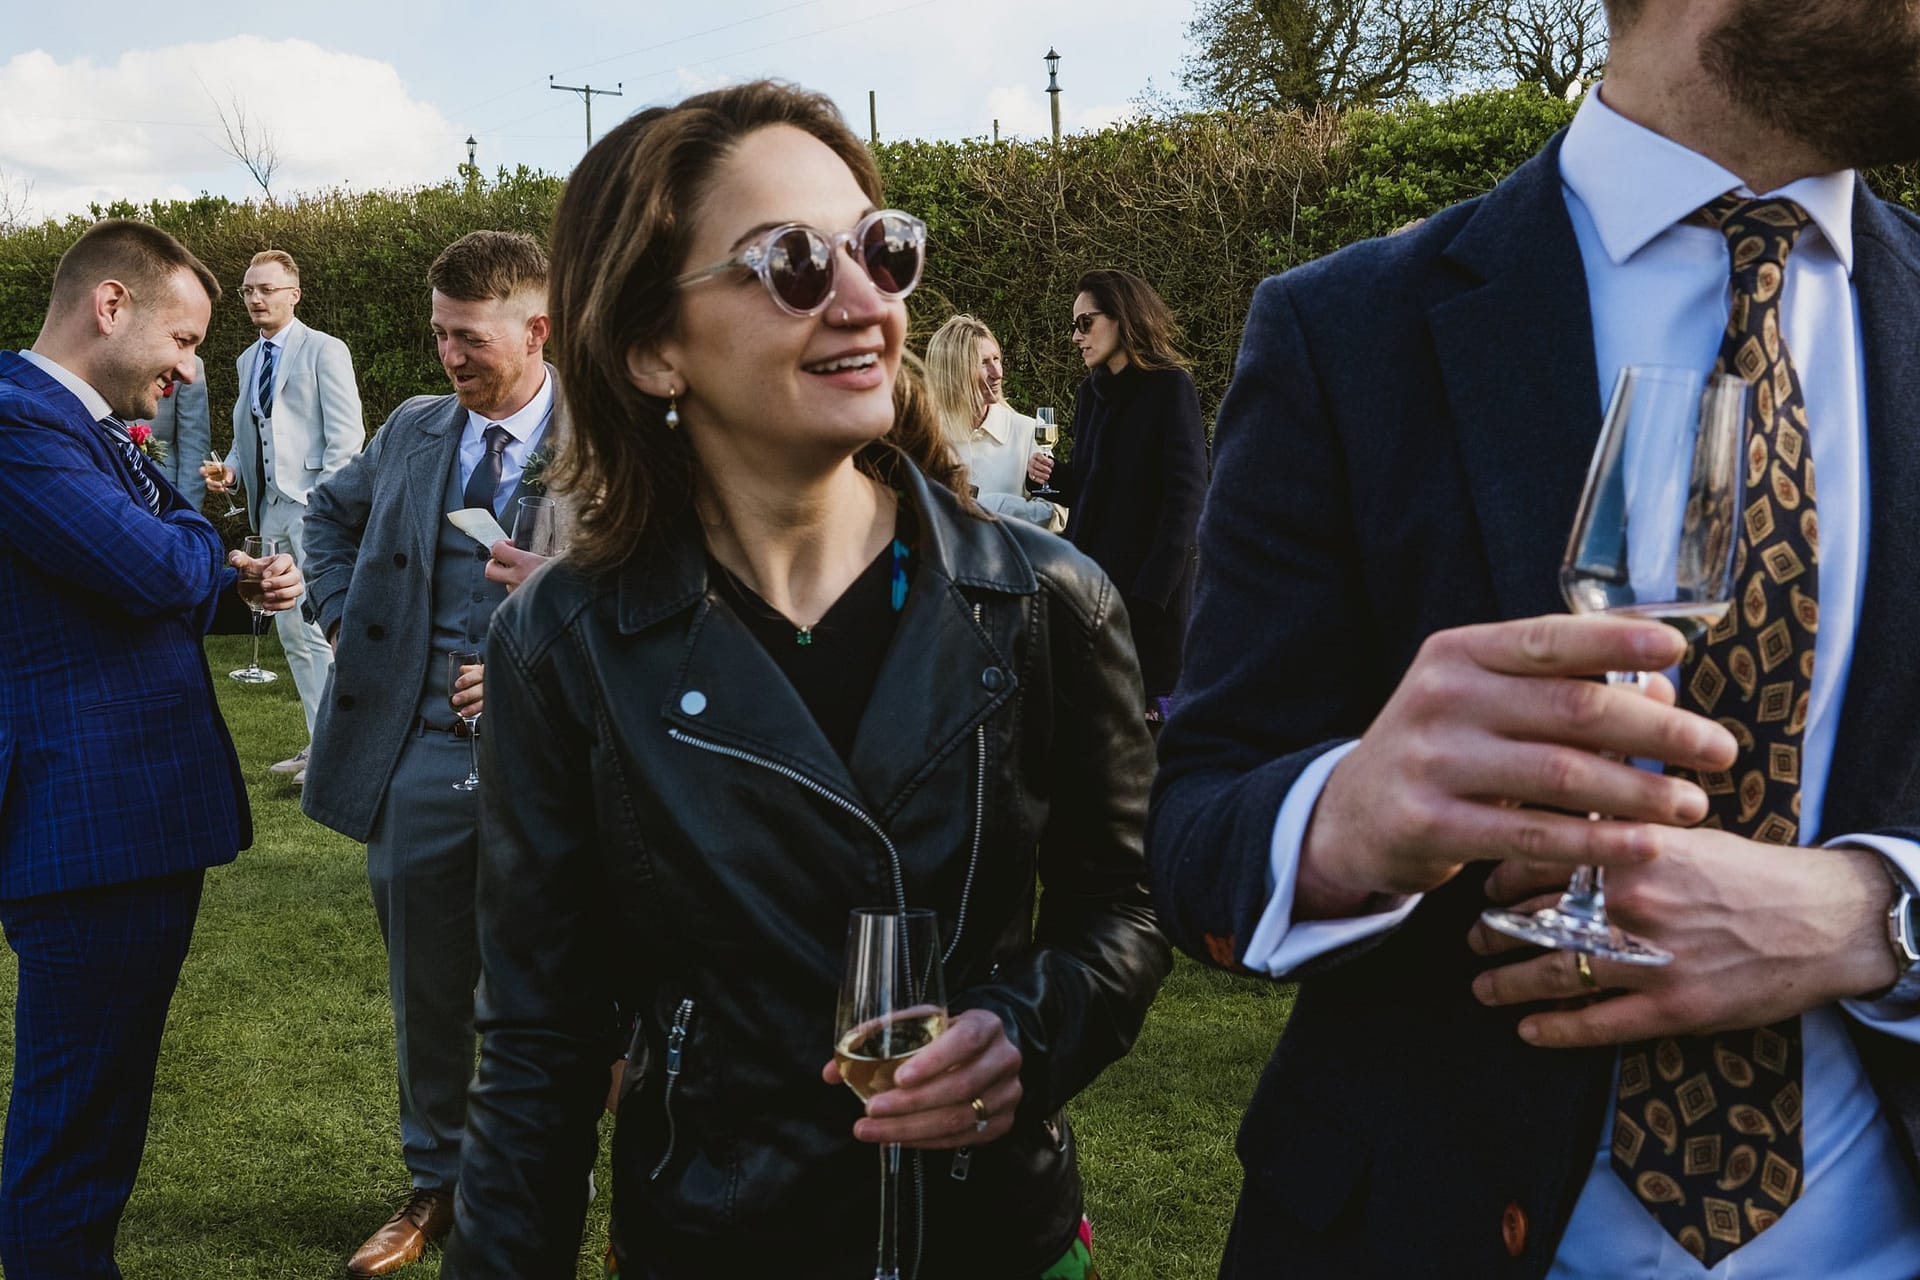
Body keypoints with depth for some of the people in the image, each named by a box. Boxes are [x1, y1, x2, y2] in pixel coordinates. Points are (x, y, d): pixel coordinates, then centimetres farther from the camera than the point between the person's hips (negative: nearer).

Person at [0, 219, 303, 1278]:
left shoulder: (95, 428, 17)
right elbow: (154, 569, -26)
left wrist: (241, 591, 1)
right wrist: (204, 536, -4)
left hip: (153, 811, 10)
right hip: (91, 823, -10)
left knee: (105, 1109, 22)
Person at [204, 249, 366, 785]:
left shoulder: (324, 351, -5)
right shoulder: (248, 359, 18)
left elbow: (348, 437, -11)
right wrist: (230, 470, 5)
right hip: (270, 509, 8)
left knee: (319, 627, -11)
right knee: (290, 630, 11)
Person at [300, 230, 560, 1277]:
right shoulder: (413, 429, 8)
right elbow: (329, 512, 26)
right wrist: (344, 618, 14)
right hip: (417, 750, 5)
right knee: (427, 993, 17)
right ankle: (436, 1185, 37)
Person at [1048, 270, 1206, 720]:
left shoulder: (1170, 388, -6)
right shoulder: (1091, 393, 14)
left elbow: (1185, 497, -12)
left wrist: (1149, 593, -20)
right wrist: (1057, 476, -3)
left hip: (1151, 586, -6)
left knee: (1147, 711, -4)